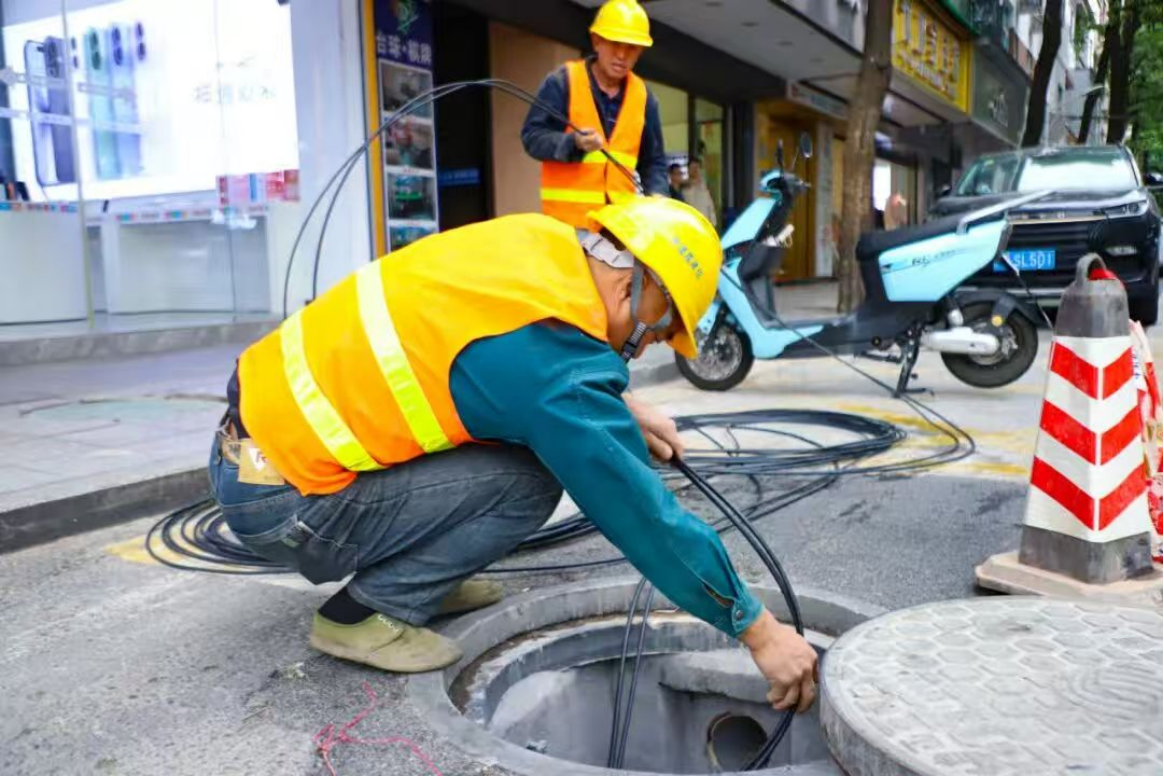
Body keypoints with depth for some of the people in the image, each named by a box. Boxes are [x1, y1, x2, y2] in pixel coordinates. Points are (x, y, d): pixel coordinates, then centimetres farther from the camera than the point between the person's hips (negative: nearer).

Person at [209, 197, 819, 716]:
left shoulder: (539, 242, -1)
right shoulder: (554, 356, -23)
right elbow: (644, 513, -18)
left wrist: (621, 409, 12)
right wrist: (758, 630, -8)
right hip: (280, 501, -8)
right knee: (528, 481, -13)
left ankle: (412, 573, 19)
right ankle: (364, 614, -1)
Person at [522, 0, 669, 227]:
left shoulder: (644, 97, 12)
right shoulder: (562, 81, -2)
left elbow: (653, 161, 16)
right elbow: (532, 136, -5)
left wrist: (657, 197, -4)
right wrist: (572, 143, -23)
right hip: (568, 217, -4)